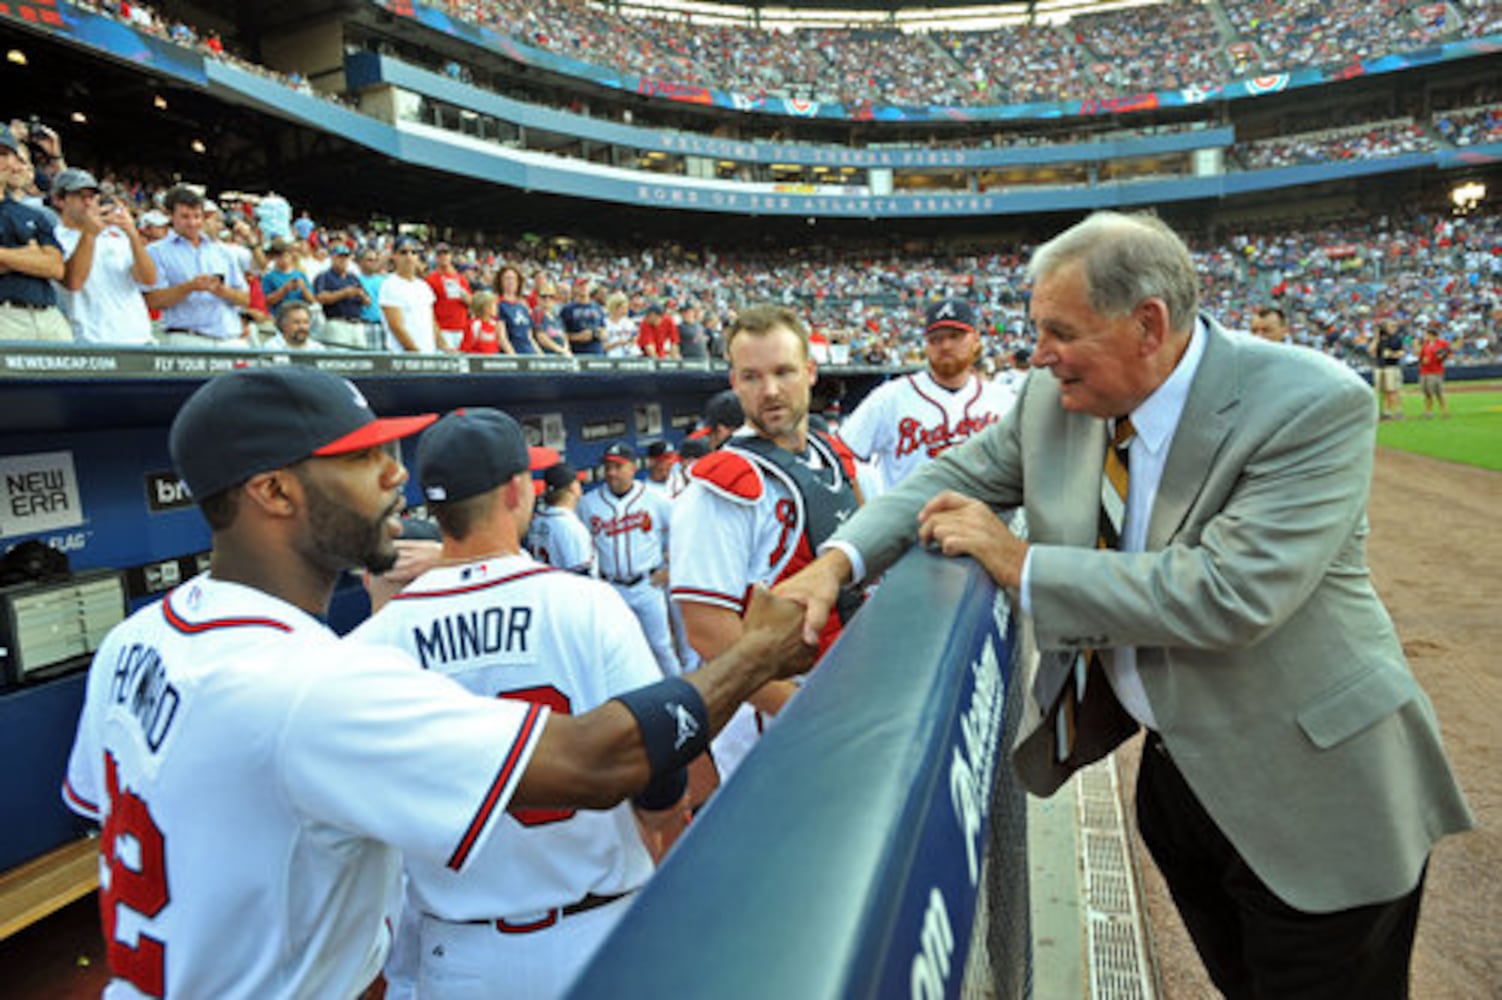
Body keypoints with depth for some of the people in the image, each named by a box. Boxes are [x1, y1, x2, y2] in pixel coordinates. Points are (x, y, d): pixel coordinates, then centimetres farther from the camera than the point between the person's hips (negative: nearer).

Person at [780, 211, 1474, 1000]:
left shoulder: (1311, 405, -25)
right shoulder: (1057, 399, -8)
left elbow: (1229, 594, -34)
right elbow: (960, 475, 0)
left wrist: (1018, 563, -27)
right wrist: (837, 561, -15)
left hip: (1313, 790, -5)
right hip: (1175, 765, 6)